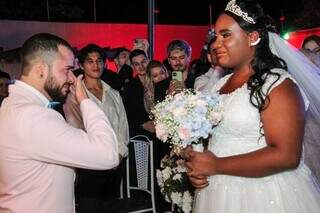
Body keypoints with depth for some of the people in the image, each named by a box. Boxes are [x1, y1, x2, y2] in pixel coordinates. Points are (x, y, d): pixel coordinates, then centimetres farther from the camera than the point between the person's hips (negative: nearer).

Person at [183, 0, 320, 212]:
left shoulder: (278, 84, -15)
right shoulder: (220, 84, 7)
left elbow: (285, 156, -24)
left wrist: (215, 166, -20)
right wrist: (195, 166, -6)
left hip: (264, 195, -6)